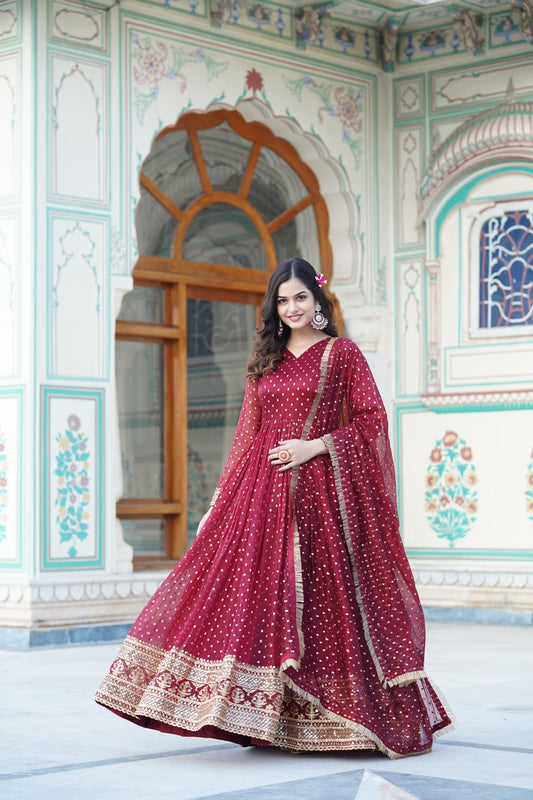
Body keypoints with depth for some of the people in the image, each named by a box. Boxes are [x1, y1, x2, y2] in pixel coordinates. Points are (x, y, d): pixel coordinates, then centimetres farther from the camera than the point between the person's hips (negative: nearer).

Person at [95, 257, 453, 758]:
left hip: (320, 490, -4)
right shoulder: (265, 359, 16)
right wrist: (223, 499, 13)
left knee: (319, 595, -5)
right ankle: (267, 716, 1)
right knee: (256, 589, -4)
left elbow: (372, 420, -3)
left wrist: (315, 445, -13)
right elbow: (248, 433, 17)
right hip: (264, 490, 4)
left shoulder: (342, 354, 2)